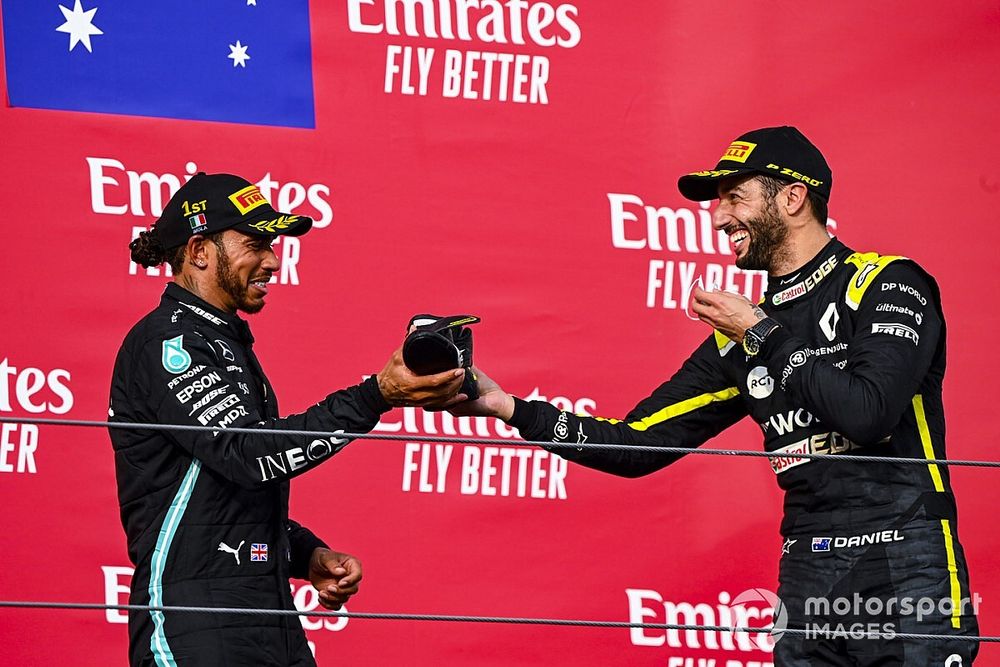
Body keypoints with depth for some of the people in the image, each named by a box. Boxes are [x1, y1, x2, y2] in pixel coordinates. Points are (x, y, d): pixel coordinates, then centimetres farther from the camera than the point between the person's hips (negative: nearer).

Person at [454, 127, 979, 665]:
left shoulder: (886, 285, -3)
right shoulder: (742, 338, 14)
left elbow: (869, 414, -19)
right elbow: (637, 444, 14)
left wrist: (764, 337, -7)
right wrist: (507, 407, 5)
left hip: (903, 566, -6)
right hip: (807, 580, 6)